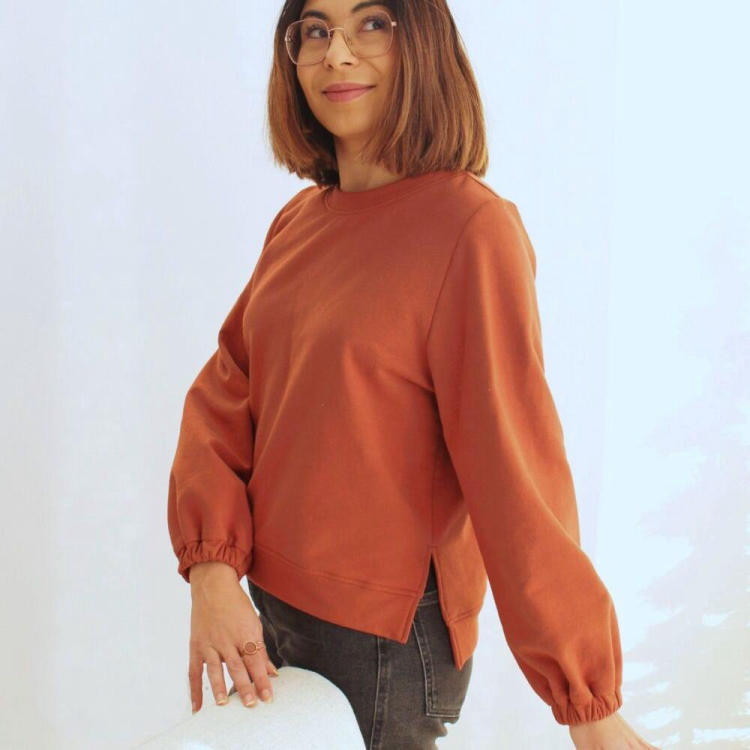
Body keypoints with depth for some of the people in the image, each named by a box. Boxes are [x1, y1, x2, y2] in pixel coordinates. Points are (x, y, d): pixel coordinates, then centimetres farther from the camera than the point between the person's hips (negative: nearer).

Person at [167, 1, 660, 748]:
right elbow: (225, 397, 3)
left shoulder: (471, 225, -17)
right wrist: (212, 571, -12)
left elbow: (514, 468, -20)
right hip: (271, 608, 7)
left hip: (386, 639, -6)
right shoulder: (298, 222, 5)